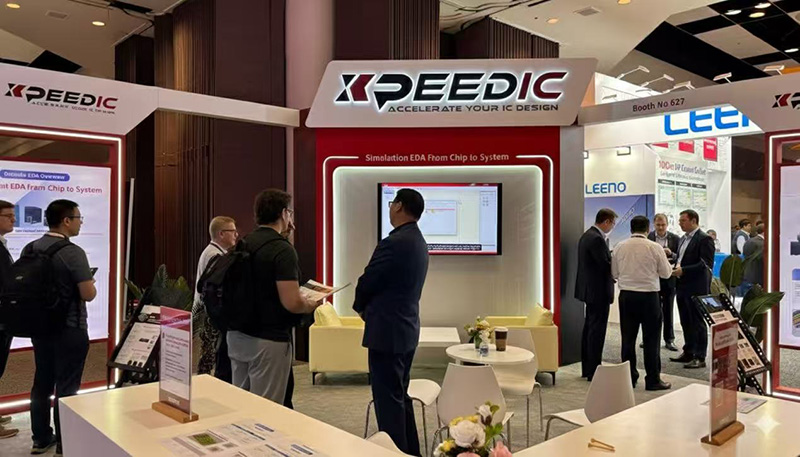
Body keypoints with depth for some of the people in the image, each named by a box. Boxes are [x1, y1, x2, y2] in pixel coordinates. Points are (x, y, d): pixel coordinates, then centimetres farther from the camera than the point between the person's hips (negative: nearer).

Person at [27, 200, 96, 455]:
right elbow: (88, 294, -21)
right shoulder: (73, 252, -20)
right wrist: (90, 282, 0)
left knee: (42, 382, 16)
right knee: (66, 387, 2)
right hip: (69, 329, -7)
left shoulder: (29, 249, 3)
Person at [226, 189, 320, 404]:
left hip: (237, 336, 8)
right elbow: (292, 302, -25)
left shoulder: (243, 245, 7)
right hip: (268, 340, -8)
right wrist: (313, 305, -3)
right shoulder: (282, 249, -18)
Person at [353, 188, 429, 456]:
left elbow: (367, 283, -12)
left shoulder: (394, 243, -20)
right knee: (400, 396, 19)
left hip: (387, 331, -10)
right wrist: (371, 308, 13)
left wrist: (360, 306, 7)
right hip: (406, 329, 10)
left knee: (388, 400, 1)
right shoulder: (418, 242, 10)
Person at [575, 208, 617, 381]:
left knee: (589, 328, 15)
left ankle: (587, 368, 24)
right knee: (597, 330, -3)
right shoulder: (597, 239, -19)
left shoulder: (587, 235, 12)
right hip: (599, 290, -10)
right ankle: (593, 371, 4)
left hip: (590, 289, 10)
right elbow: (606, 265, -20)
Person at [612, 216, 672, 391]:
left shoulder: (619, 247, 0)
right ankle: (653, 380, 10)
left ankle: (628, 377, 17)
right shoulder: (655, 247, -9)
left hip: (626, 295, 3)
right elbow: (666, 273, -1)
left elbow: (614, 273, 8)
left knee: (628, 338, 10)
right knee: (651, 339, 5)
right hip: (648, 296, -3)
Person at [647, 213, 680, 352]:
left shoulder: (675, 239, -1)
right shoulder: (648, 237, -1)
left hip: (669, 279, 0)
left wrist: (671, 254, -21)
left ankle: (669, 339, 16)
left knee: (668, 310, 8)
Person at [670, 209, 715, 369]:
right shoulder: (683, 239, 16)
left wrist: (683, 270, -21)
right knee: (686, 322, 15)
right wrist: (676, 267, 4)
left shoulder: (704, 239, -11)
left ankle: (700, 358, 6)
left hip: (696, 288, -8)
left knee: (698, 323, -1)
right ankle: (688, 353, 26)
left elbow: (706, 264, -19)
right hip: (683, 287, 9)